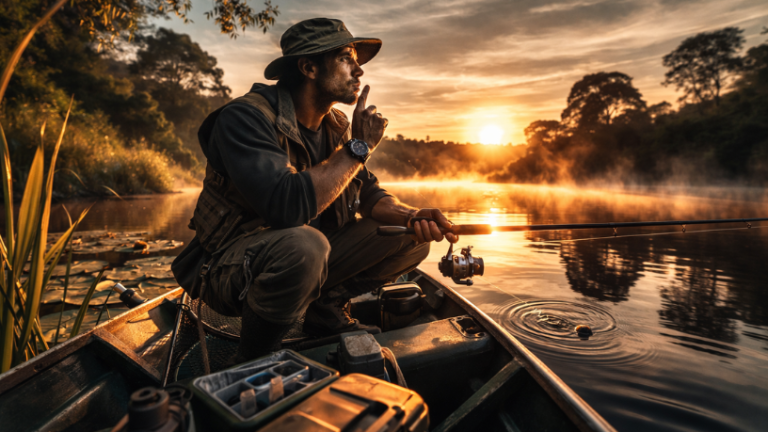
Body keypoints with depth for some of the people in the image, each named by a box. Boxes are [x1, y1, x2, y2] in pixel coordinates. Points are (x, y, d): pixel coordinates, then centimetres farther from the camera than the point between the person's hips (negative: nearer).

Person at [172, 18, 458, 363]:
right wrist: (358, 147, -24)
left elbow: (367, 193, 2)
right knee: (303, 244, -41)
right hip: (230, 267, -6)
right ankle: (253, 362, -12)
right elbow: (287, 206, -35)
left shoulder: (335, 125, 3)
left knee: (413, 237, -2)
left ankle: (326, 308, 5)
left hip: (304, 257, 7)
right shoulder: (246, 117, -20)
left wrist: (411, 215, -19)